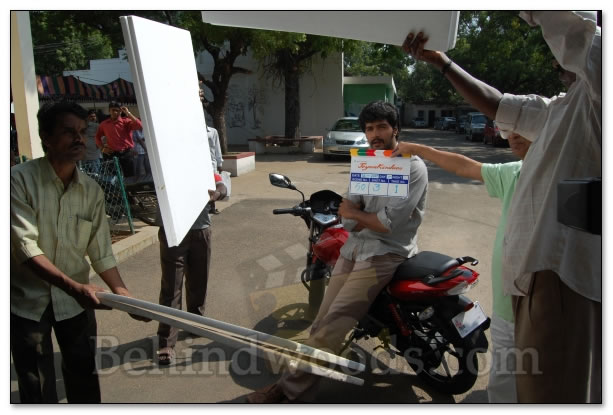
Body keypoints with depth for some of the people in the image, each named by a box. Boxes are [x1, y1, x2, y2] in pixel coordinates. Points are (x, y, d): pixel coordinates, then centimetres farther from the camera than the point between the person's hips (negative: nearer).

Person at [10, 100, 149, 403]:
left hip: (76, 299, 3)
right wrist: (74, 286, -33)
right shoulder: (20, 180, -16)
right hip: (28, 300, -3)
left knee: (84, 377, 14)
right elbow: (26, 248, -23)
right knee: (38, 389, 8)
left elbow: (101, 253, -1)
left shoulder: (92, 191, -3)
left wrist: (124, 295, -11)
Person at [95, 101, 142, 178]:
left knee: (129, 177, 1)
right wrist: (102, 148, 5)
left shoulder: (126, 121, 1)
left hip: (126, 154, -1)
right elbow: (97, 137, 21)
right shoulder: (104, 124, 9)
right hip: (112, 155, 2)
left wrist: (128, 113, -13)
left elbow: (139, 126, -16)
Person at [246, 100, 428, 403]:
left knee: (334, 322, -14)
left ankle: (287, 388, -8)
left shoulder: (413, 167, -8)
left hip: (386, 254, -7)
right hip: (354, 247, 7)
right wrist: (373, 219, -11)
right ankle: (297, 381, 4)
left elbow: (389, 224, -18)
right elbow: (346, 212, 6)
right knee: (323, 322, -1)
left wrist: (355, 214, -3)